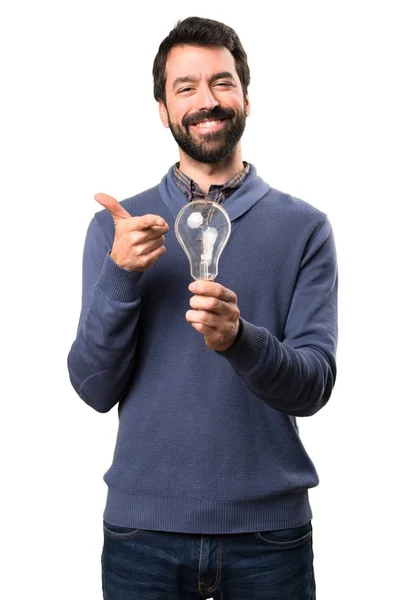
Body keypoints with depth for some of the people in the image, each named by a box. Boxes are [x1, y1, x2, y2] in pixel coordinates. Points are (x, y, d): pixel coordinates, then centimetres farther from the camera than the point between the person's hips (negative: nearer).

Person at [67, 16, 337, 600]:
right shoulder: (116, 226, 2)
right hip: (143, 528, 1)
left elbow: (313, 386, -7)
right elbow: (95, 389, -3)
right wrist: (120, 275, -17)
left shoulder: (304, 227, -1)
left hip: (269, 529, 0)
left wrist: (238, 339, -25)